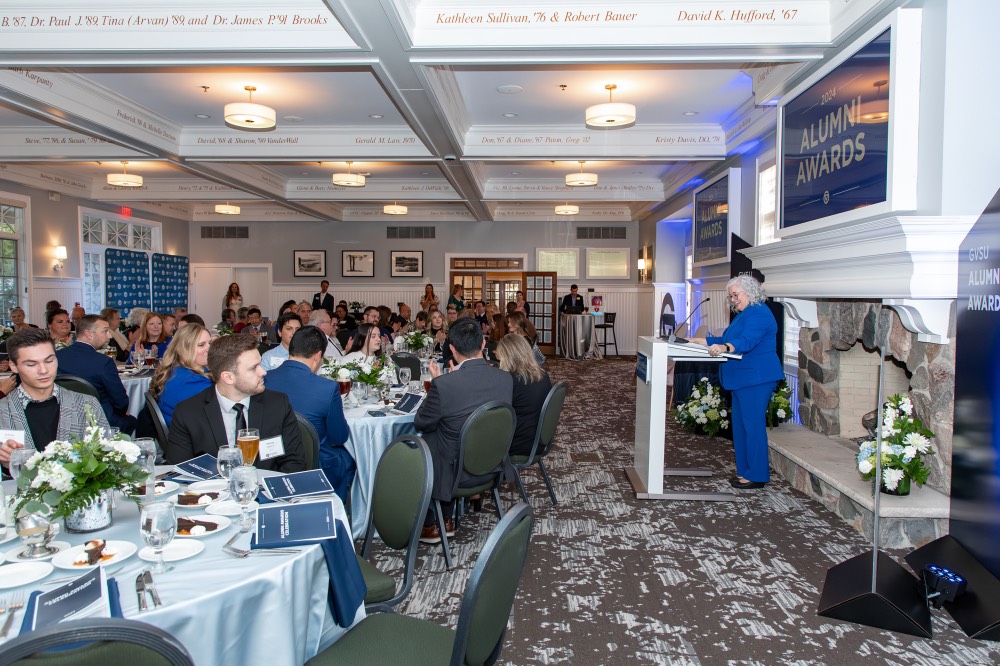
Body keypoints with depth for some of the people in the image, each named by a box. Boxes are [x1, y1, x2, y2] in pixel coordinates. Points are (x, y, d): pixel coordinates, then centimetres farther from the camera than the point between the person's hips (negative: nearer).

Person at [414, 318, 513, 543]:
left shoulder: (444, 384, -28)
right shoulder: (506, 378, -12)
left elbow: (420, 424, -11)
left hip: (455, 473, -5)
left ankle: (427, 526, 33)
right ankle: (446, 519, 38)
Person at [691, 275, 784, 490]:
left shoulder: (759, 314, -14)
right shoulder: (744, 314, 20)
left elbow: (746, 341, -30)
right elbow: (725, 339, 23)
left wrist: (724, 348, -47)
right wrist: (698, 341, 17)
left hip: (756, 378, -11)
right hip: (743, 379, 11)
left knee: (753, 424, -7)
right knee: (740, 425, 12)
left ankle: (756, 476, 0)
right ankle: (745, 470, 20)